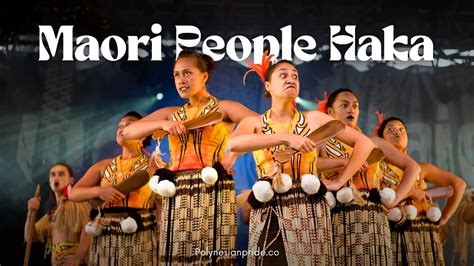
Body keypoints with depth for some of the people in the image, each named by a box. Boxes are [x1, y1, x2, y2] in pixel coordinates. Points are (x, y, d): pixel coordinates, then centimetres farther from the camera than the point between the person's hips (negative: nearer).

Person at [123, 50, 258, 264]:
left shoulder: (224, 108, 5)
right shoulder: (170, 114, 17)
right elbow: (128, 132, 7)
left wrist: (234, 153, -18)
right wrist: (163, 124, -8)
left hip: (213, 192, -4)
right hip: (177, 196, 4)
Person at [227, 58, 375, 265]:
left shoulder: (313, 119, 7)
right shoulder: (254, 122, 5)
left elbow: (365, 143, 7)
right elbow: (233, 144, -19)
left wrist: (340, 181, 0)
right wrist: (286, 137, -24)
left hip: (309, 213, 1)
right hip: (269, 215, 0)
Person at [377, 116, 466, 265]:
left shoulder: (420, 168, 14)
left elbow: (459, 184, 16)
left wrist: (443, 218, 9)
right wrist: (407, 191, -16)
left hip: (424, 236, 3)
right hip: (392, 235, -3)